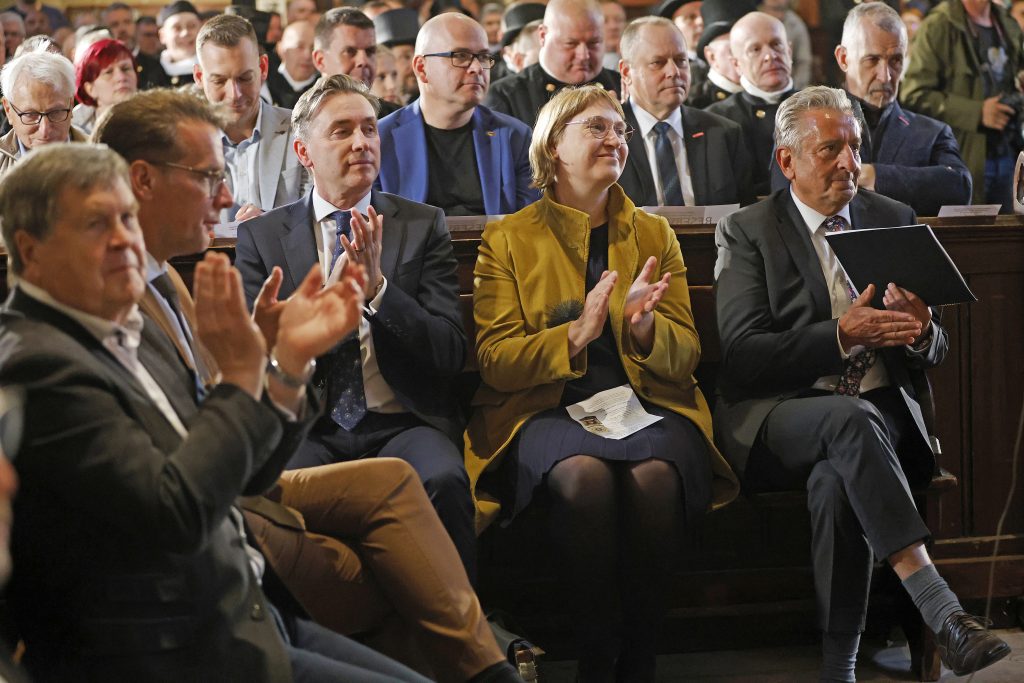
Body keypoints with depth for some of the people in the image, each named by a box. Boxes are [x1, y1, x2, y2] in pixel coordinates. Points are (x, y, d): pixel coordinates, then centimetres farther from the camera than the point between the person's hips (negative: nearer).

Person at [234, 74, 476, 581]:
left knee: (442, 482, -33)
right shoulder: (260, 237, 10)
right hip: (308, 427, 0)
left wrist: (378, 287, -13)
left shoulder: (423, 226, 11)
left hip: (405, 424, 0)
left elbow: (450, 354, 2)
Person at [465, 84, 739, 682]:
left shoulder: (655, 235, 17)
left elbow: (685, 357, 12)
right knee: (583, 475, -36)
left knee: (654, 475, -33)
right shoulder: (508, 239, 9)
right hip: (548, 409, -2)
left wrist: (643, 325, -12)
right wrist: (576, 335, -17)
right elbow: (494, 360, 0)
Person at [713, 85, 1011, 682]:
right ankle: (942, 612, -47)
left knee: (836, 481, -34)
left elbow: (932, 357, 15)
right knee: (851, 420, -37)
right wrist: (842, 336, -21)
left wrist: (922, 333, -11)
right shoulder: (747, 232, 5)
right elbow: (743, 354, -8)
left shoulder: (895, 220, 15)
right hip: (778, 419, -2)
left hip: (880, 414, 2)